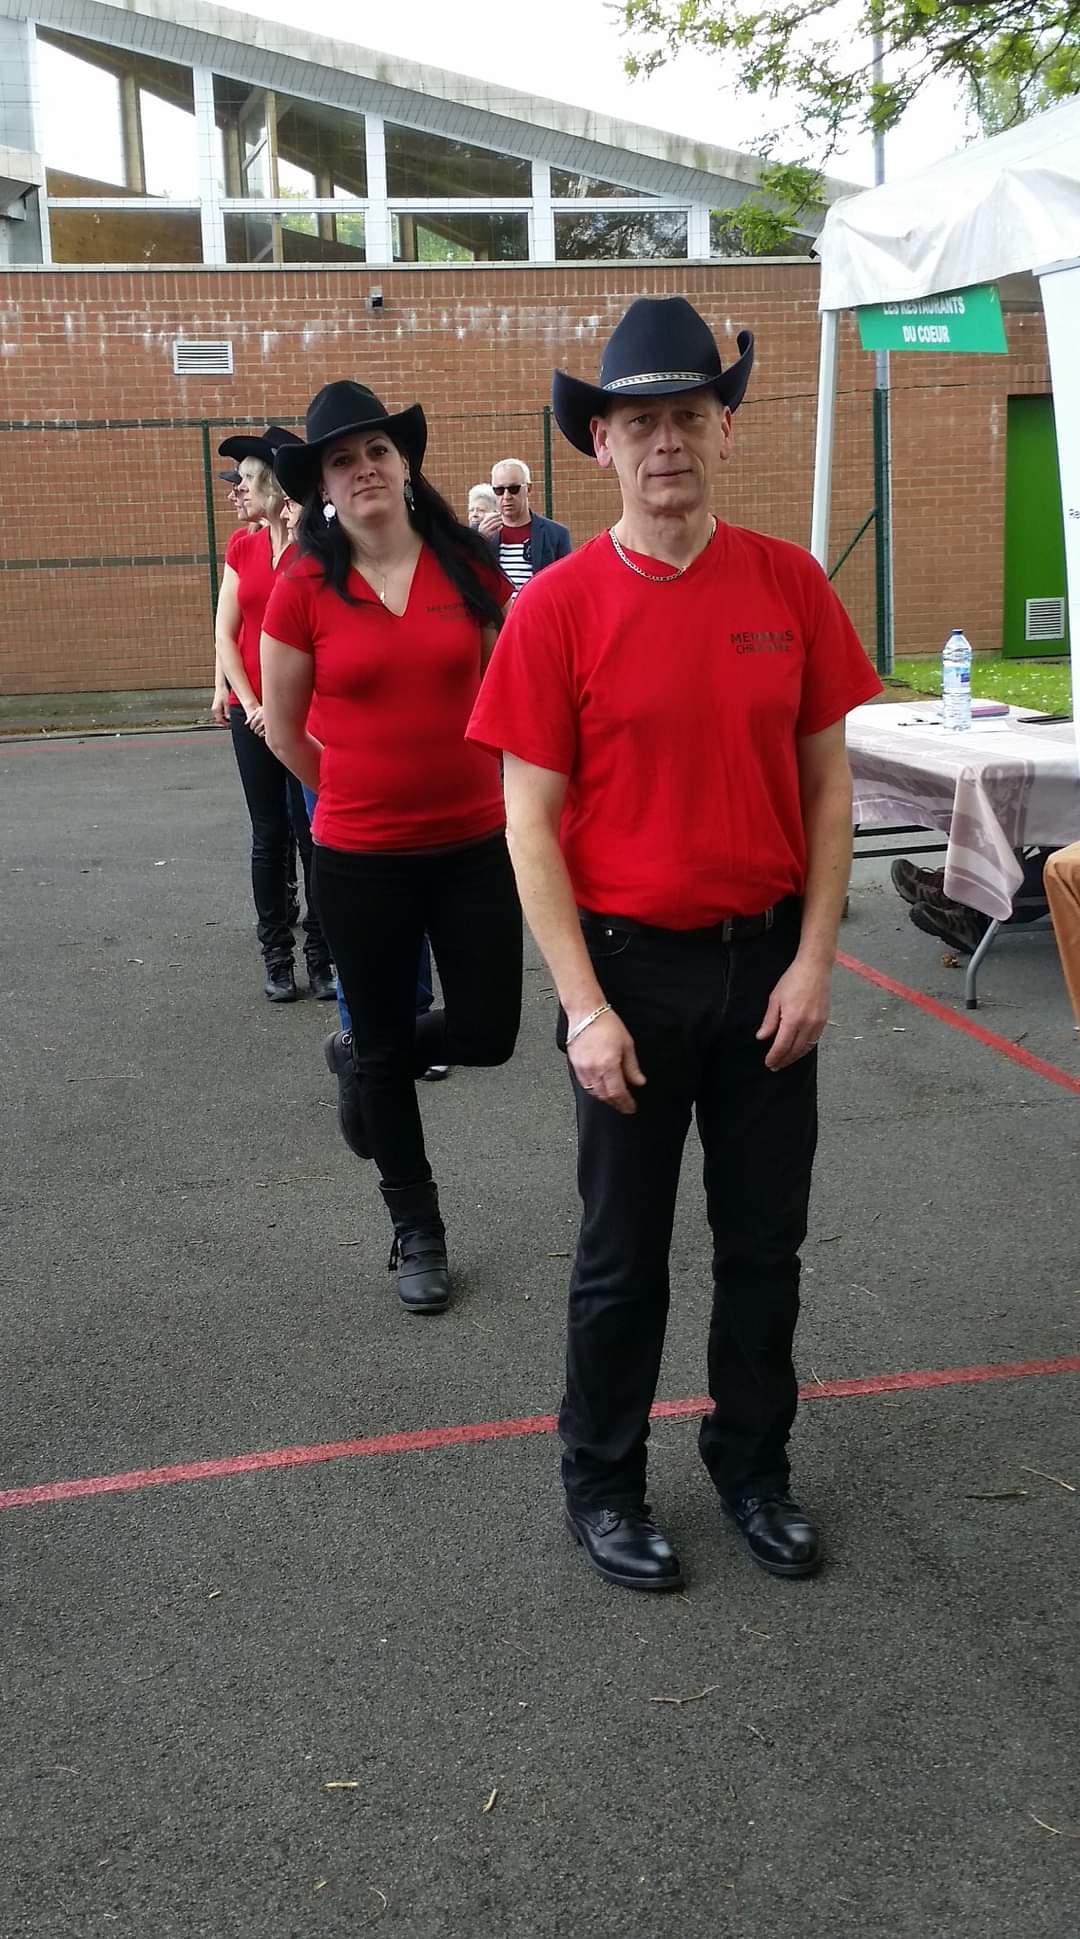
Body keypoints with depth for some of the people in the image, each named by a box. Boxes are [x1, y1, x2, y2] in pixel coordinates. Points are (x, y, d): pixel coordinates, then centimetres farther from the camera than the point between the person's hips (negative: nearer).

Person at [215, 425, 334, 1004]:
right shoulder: (242, 547, 7)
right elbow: (226, 634, 6)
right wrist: (251, 705, -4)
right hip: (253, 713, 4)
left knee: (312, 835, 0)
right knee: (269, 837, 9)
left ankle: (321, 956, 11)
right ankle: (276, 957, 18)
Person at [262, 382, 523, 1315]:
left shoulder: (471, 568, -2)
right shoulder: (303, 592, -7)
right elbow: (285, 730, 4)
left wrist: (460, 786, 13)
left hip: (476, 844, 2)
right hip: (361, 858, -1)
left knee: (486, 1033, 5)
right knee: (386, 1045, 10)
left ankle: (362, 1061, 38)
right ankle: (417, 1230, 30)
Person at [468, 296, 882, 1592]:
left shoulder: (789, 585, -2)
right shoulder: (560, 606, -9)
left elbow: (826, 781, 3)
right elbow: (531, 819, -9)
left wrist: (815, 961, -4)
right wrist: (584, 1006, -13)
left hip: (769, 962, 3)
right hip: (631, 964, -3)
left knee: (765, 1240, 15)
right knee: (623, 1253, 10)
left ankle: (754, 1467, 35)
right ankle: (602, 1485, 30)